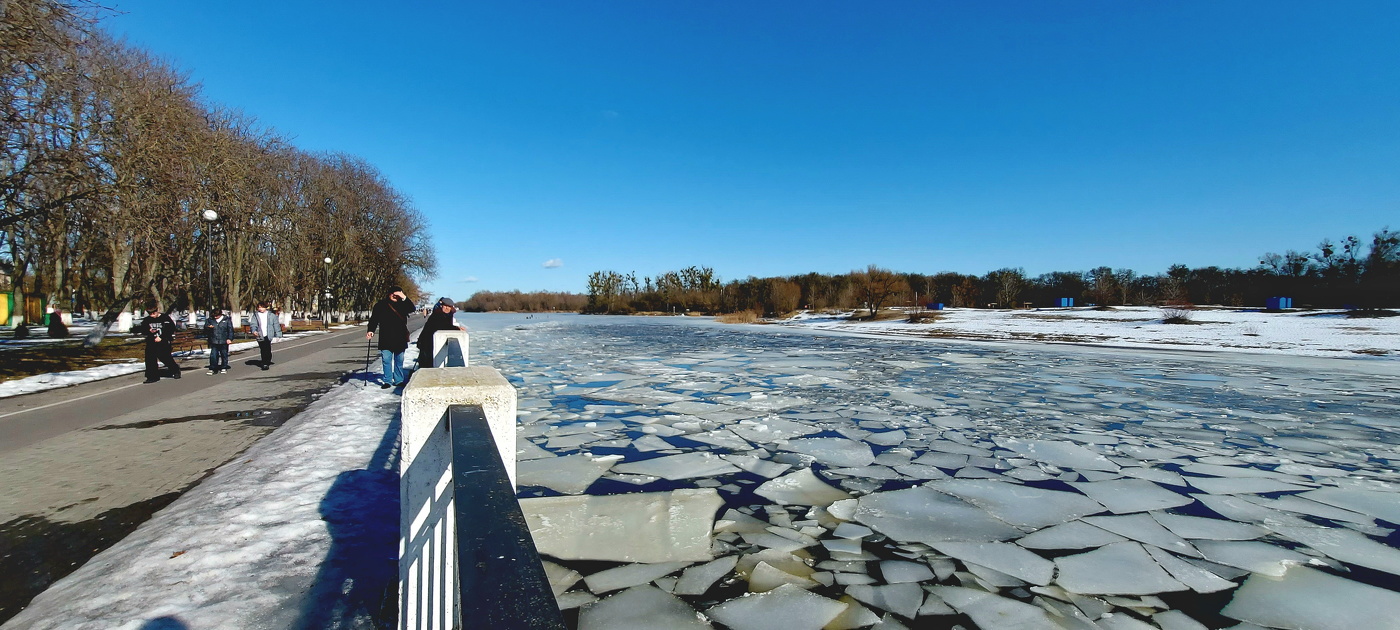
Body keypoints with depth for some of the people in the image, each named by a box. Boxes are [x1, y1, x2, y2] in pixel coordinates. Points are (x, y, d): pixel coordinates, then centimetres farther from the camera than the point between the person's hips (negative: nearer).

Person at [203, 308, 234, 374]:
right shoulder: (210, 320, 7)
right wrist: (208, 327, -12)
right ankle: (212, 368, 0)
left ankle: (224, 368, 20)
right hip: (214, 342, 1)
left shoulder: (227, 320, 2)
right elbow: (205, 327, 12)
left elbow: (230, 330, 3)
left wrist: (229, 338, -5)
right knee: (213, 355, -5)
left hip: (224, 341, -1)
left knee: (224, 355, 8)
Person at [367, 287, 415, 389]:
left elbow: (412, 309, -10)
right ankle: (387, 381, 8)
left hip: (400, 338, 2)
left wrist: (404, 298, -18)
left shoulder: (402, 304, 6)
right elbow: (374, 319, 2)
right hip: (386, 338, -2)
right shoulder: (381, 305, 1)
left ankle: (399, 381, 18)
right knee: (386, 360, 0)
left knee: (399, 360, 9)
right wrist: (371, 330, -8)